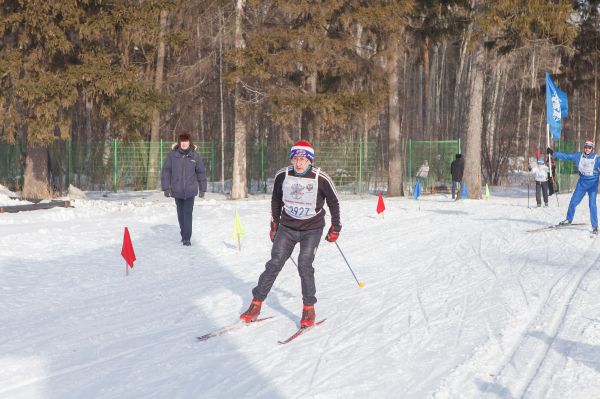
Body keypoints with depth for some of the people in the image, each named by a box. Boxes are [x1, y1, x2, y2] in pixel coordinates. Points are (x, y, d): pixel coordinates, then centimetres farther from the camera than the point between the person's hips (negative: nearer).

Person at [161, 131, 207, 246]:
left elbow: (201, 172, 5)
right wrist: (166, 188, -5)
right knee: (181, 213, 13)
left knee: (188, 213, -9)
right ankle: (183, 235, 28)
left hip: (190, 190, -1)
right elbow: (166, 171, -2)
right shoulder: (172, 155, -5)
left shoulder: (195, 156, -3)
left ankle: (186, 238, -8)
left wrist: (202, 189, 7)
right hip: (177, 191, 1)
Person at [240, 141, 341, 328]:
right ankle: (256, 305, 5)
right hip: (287, 227, 3)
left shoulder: (321, 179, -15)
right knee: (274, 264, -2)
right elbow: (276, 201, 10)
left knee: (305, 266, -15)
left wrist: (335, 228, 5)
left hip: (312, 229, -3)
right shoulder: (282, 176, -7)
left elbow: (333, 203, 0)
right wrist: (274, 225, 15)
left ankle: (309, 308, -1)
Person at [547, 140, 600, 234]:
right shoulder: (578, 156, -3)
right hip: (582, 183, 3)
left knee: (592, 204, -10)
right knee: (573, 202, 8)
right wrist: (553, 153, -6)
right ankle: (569, 219, 32)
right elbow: (566, 156, -1)